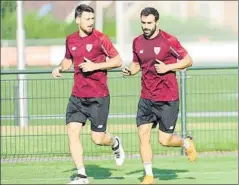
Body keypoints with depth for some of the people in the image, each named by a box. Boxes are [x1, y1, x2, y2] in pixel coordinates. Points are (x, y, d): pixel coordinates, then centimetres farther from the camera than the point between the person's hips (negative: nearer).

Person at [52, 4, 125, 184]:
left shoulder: (100, 38, -8)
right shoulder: (71, 40, 6)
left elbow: (118, 61, -6)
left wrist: (95, 66, -17)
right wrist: (60, 68, 2)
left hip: (99, 97, -4)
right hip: (77, 96, 4)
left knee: (98, 138, -2)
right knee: (72, 132, -8)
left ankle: (116, 144, 34)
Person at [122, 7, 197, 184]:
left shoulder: (169, 40, -10)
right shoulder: (137, 42, 5)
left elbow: (188, 60, -4)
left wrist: (167, 67, -17)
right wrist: (130, 70, -4)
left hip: (168, 98, -4)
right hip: (146, 98, 4)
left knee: (165, 140, -1)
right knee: (143, 135, -7)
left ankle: (187, 143, 32)